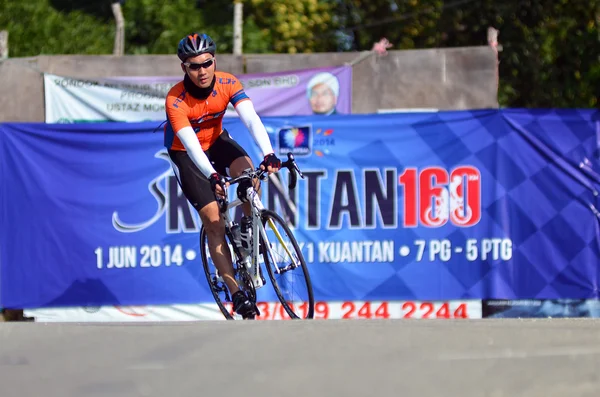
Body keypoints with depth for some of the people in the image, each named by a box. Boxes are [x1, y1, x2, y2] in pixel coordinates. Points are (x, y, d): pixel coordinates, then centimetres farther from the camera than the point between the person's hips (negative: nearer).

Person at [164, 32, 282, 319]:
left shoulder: (228, 84, -23)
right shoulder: (176, 100, -31)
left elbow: (251, 119, -35)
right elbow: (190, 144, -40)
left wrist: (268, 154, -51)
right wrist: (212, 176, -56)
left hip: (216, 140, 3)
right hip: (185, 154, -3)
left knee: (247, 170, -30)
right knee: (213, 221, -12)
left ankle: (249, 227, -4)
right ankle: (236, 293, -8)